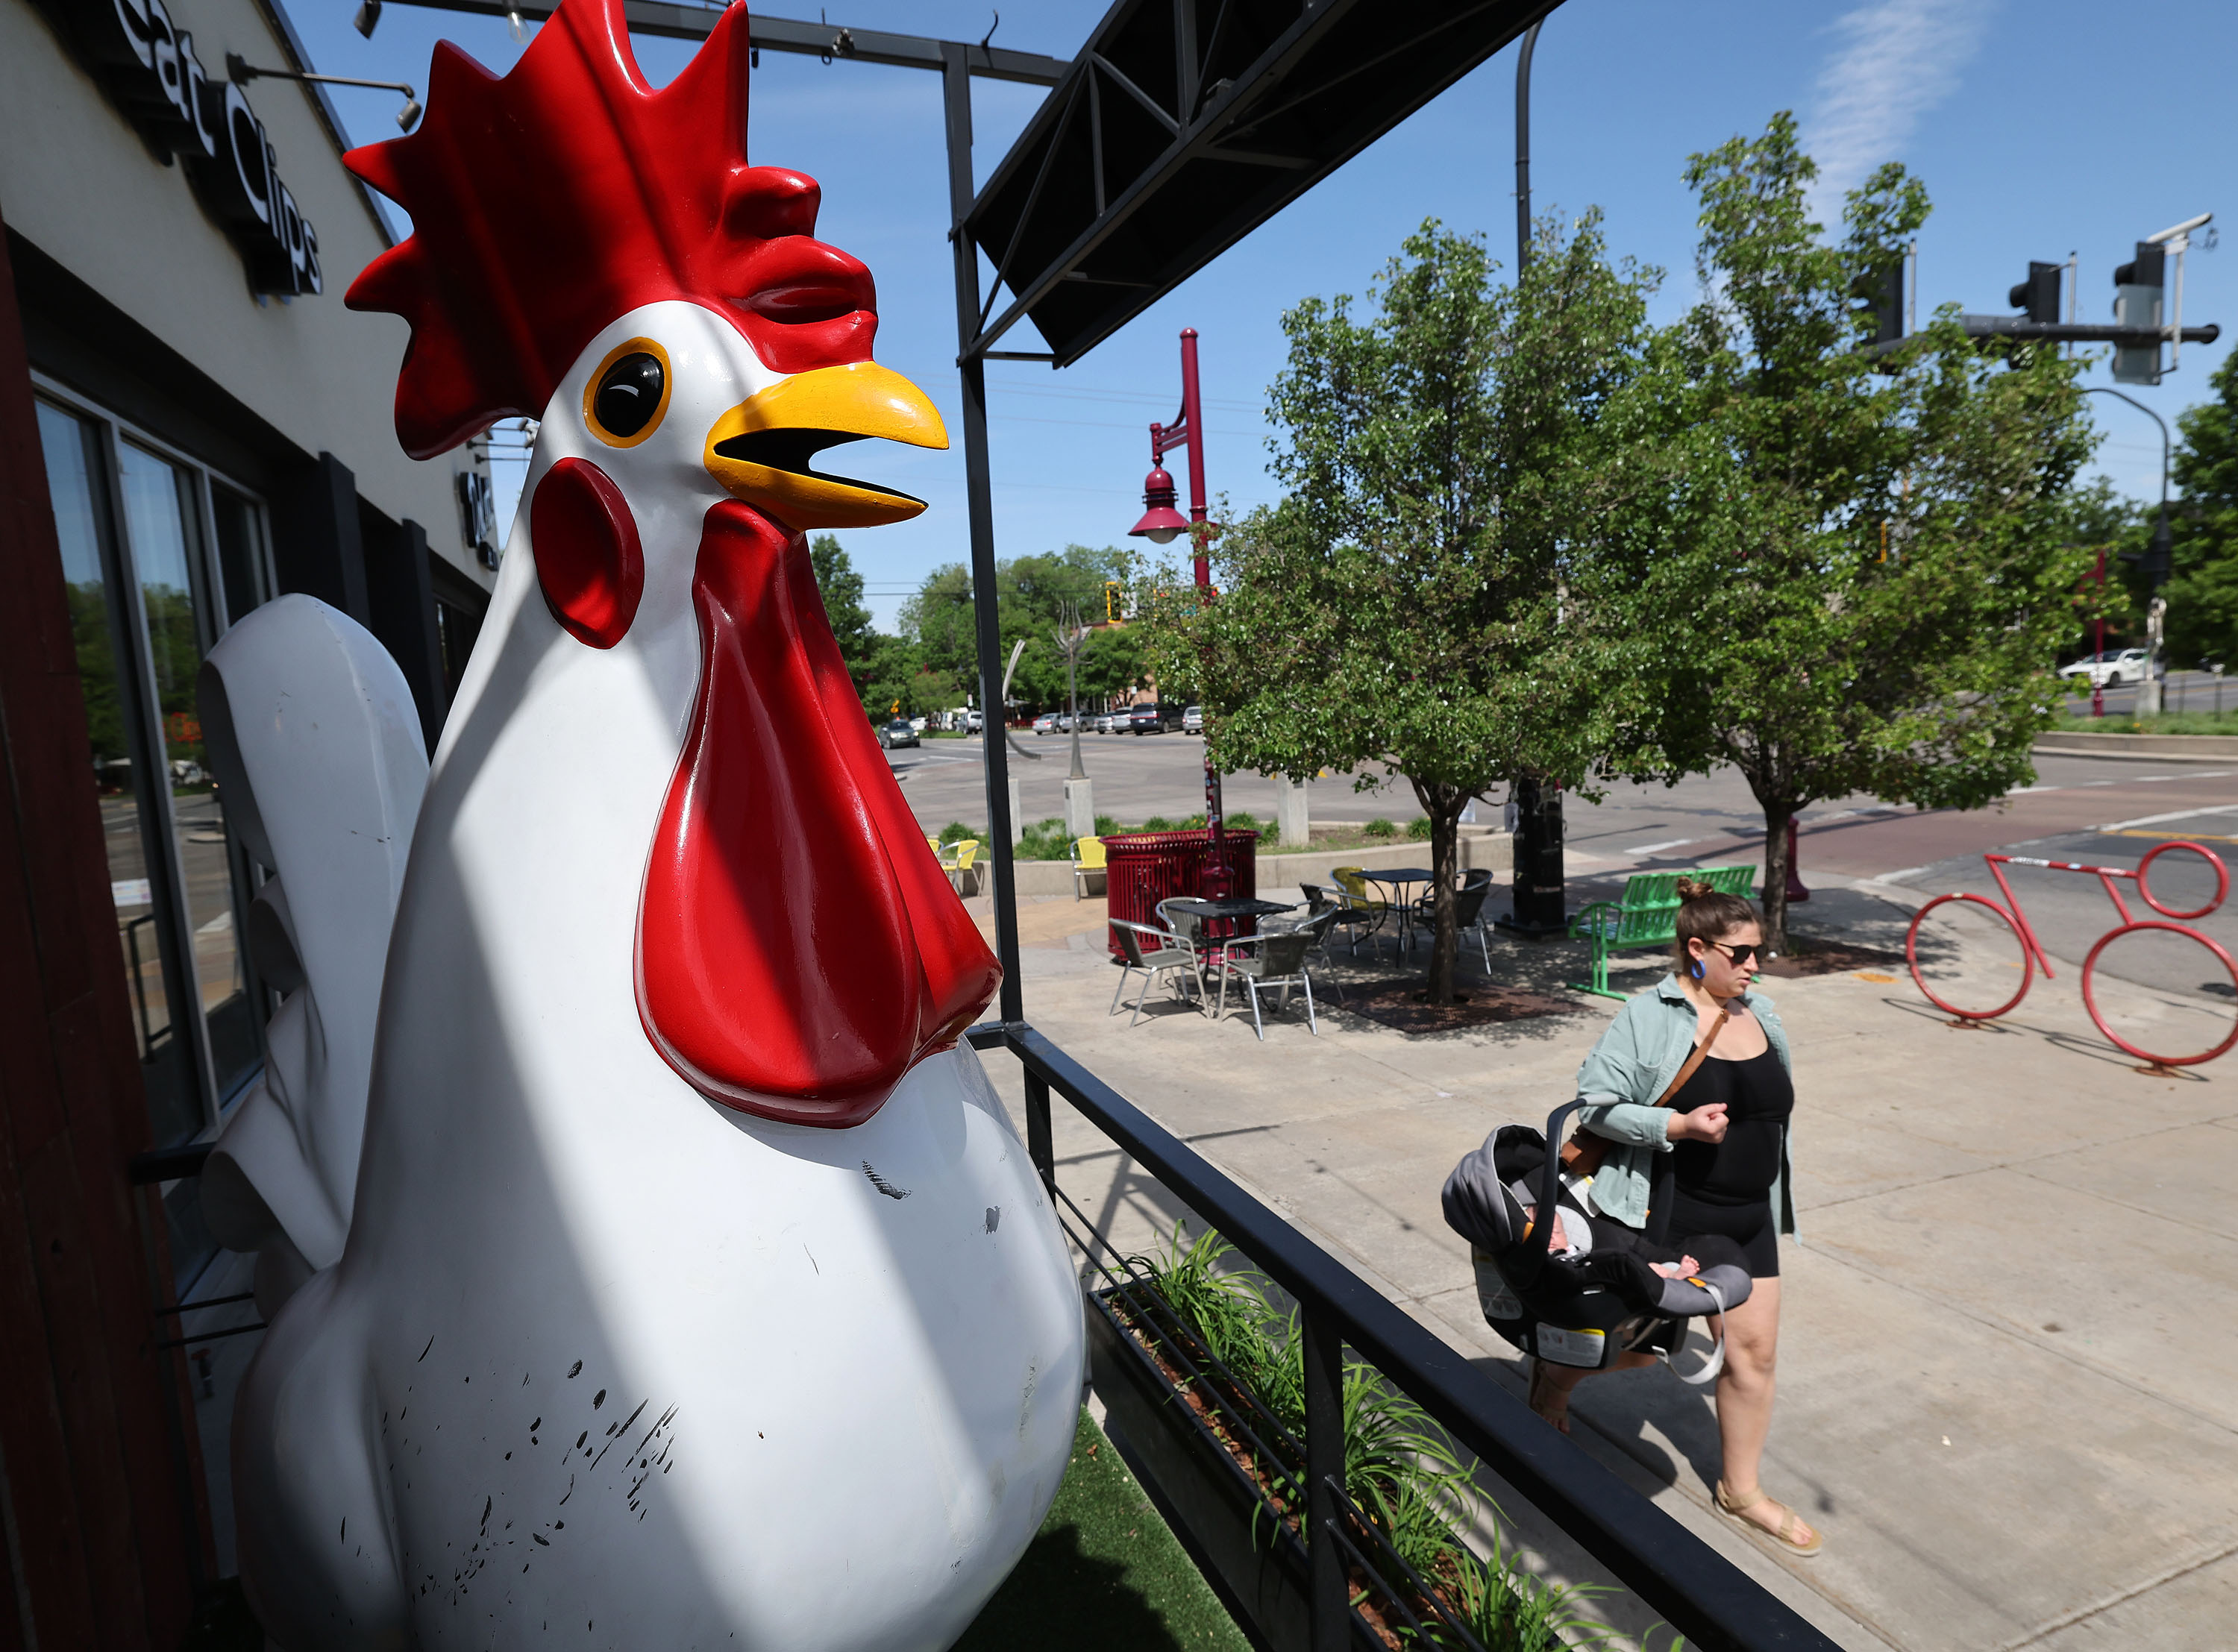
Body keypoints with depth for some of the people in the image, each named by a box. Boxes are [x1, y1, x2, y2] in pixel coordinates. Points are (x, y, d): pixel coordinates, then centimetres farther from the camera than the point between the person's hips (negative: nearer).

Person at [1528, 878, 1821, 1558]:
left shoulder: (1760, 1013, 5)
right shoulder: (1649, 1017, -16)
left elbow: (1772, 1107, 19)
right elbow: (1596, 1104, -17)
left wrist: (1773, 1203, 22)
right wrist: (1677, 1126, -28)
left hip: (1748, 1218, 6)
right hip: (1665, 1214, -6)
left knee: (1753, 1348, 9)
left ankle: (1741, 1488, 30)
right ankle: (1551, 1376, 38)